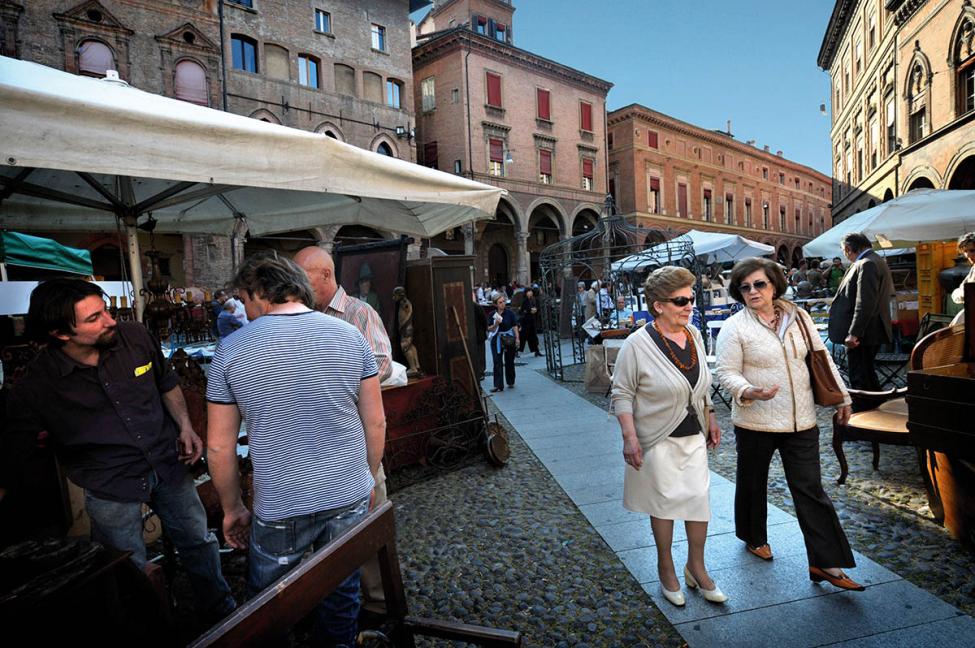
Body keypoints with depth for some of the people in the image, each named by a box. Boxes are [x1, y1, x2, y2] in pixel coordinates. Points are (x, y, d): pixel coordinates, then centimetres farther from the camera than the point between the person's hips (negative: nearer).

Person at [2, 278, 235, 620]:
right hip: (110, 488, -3)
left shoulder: (135, 336, -11)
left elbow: (167, 383, 7)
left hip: (168, 463, 3)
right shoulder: (35, 389, -18)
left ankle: (222, 612, 43)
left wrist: (185, 425, -1)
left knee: (200, 543, 18)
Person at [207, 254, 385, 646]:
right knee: (342, 595, 22)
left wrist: (232, 509, 12)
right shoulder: (349, 335, -4)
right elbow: (376, 423, 0)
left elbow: (219, 447, -3)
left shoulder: (231, 350, -8)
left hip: (279, 510, -2)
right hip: (350, 499, 2)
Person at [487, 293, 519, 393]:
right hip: (496, 341, 1)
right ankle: (498, 385, -1)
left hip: (509, 339, 0)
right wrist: (496, 324, -18)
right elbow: (489, 329, -1)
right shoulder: (492, 315, -2)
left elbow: (515, 326, -1)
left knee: (509, 362, 11)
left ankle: (511, 382, 28)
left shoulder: (510, 313, -4)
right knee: (497, 363, -3)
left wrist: (517, 338, -6)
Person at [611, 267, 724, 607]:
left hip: (694, 437, 5)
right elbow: (622, 394, -14)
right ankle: (666, 569, 31)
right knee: (664, 502, 8)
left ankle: (696, 567, 31)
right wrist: (630, 438, -20)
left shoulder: (694, 335, 1)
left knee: (699, 499, 9)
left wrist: (710, 419, 15)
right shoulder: (637, 344, -18)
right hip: (659, 441, -5)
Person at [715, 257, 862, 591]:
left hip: (801, 421, 3)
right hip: (755, 421, -3)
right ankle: (754, 537, 39)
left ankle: (825, 563, 12)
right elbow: (726, 372, -12)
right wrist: (748, 392, -31)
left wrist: (841, 398, 12)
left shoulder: (798, 317, 3)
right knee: (752, 483, 15)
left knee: (811, 489, 4)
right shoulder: (734, 327, -10)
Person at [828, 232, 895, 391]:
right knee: (867, 373, 20)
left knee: (860, 379, -5)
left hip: (862, 332, -11)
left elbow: (864, 304, -23)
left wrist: (853, 333, -23)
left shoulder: (866, 264, -16)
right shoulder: (877, 261, 16)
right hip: (872, 331, 11)